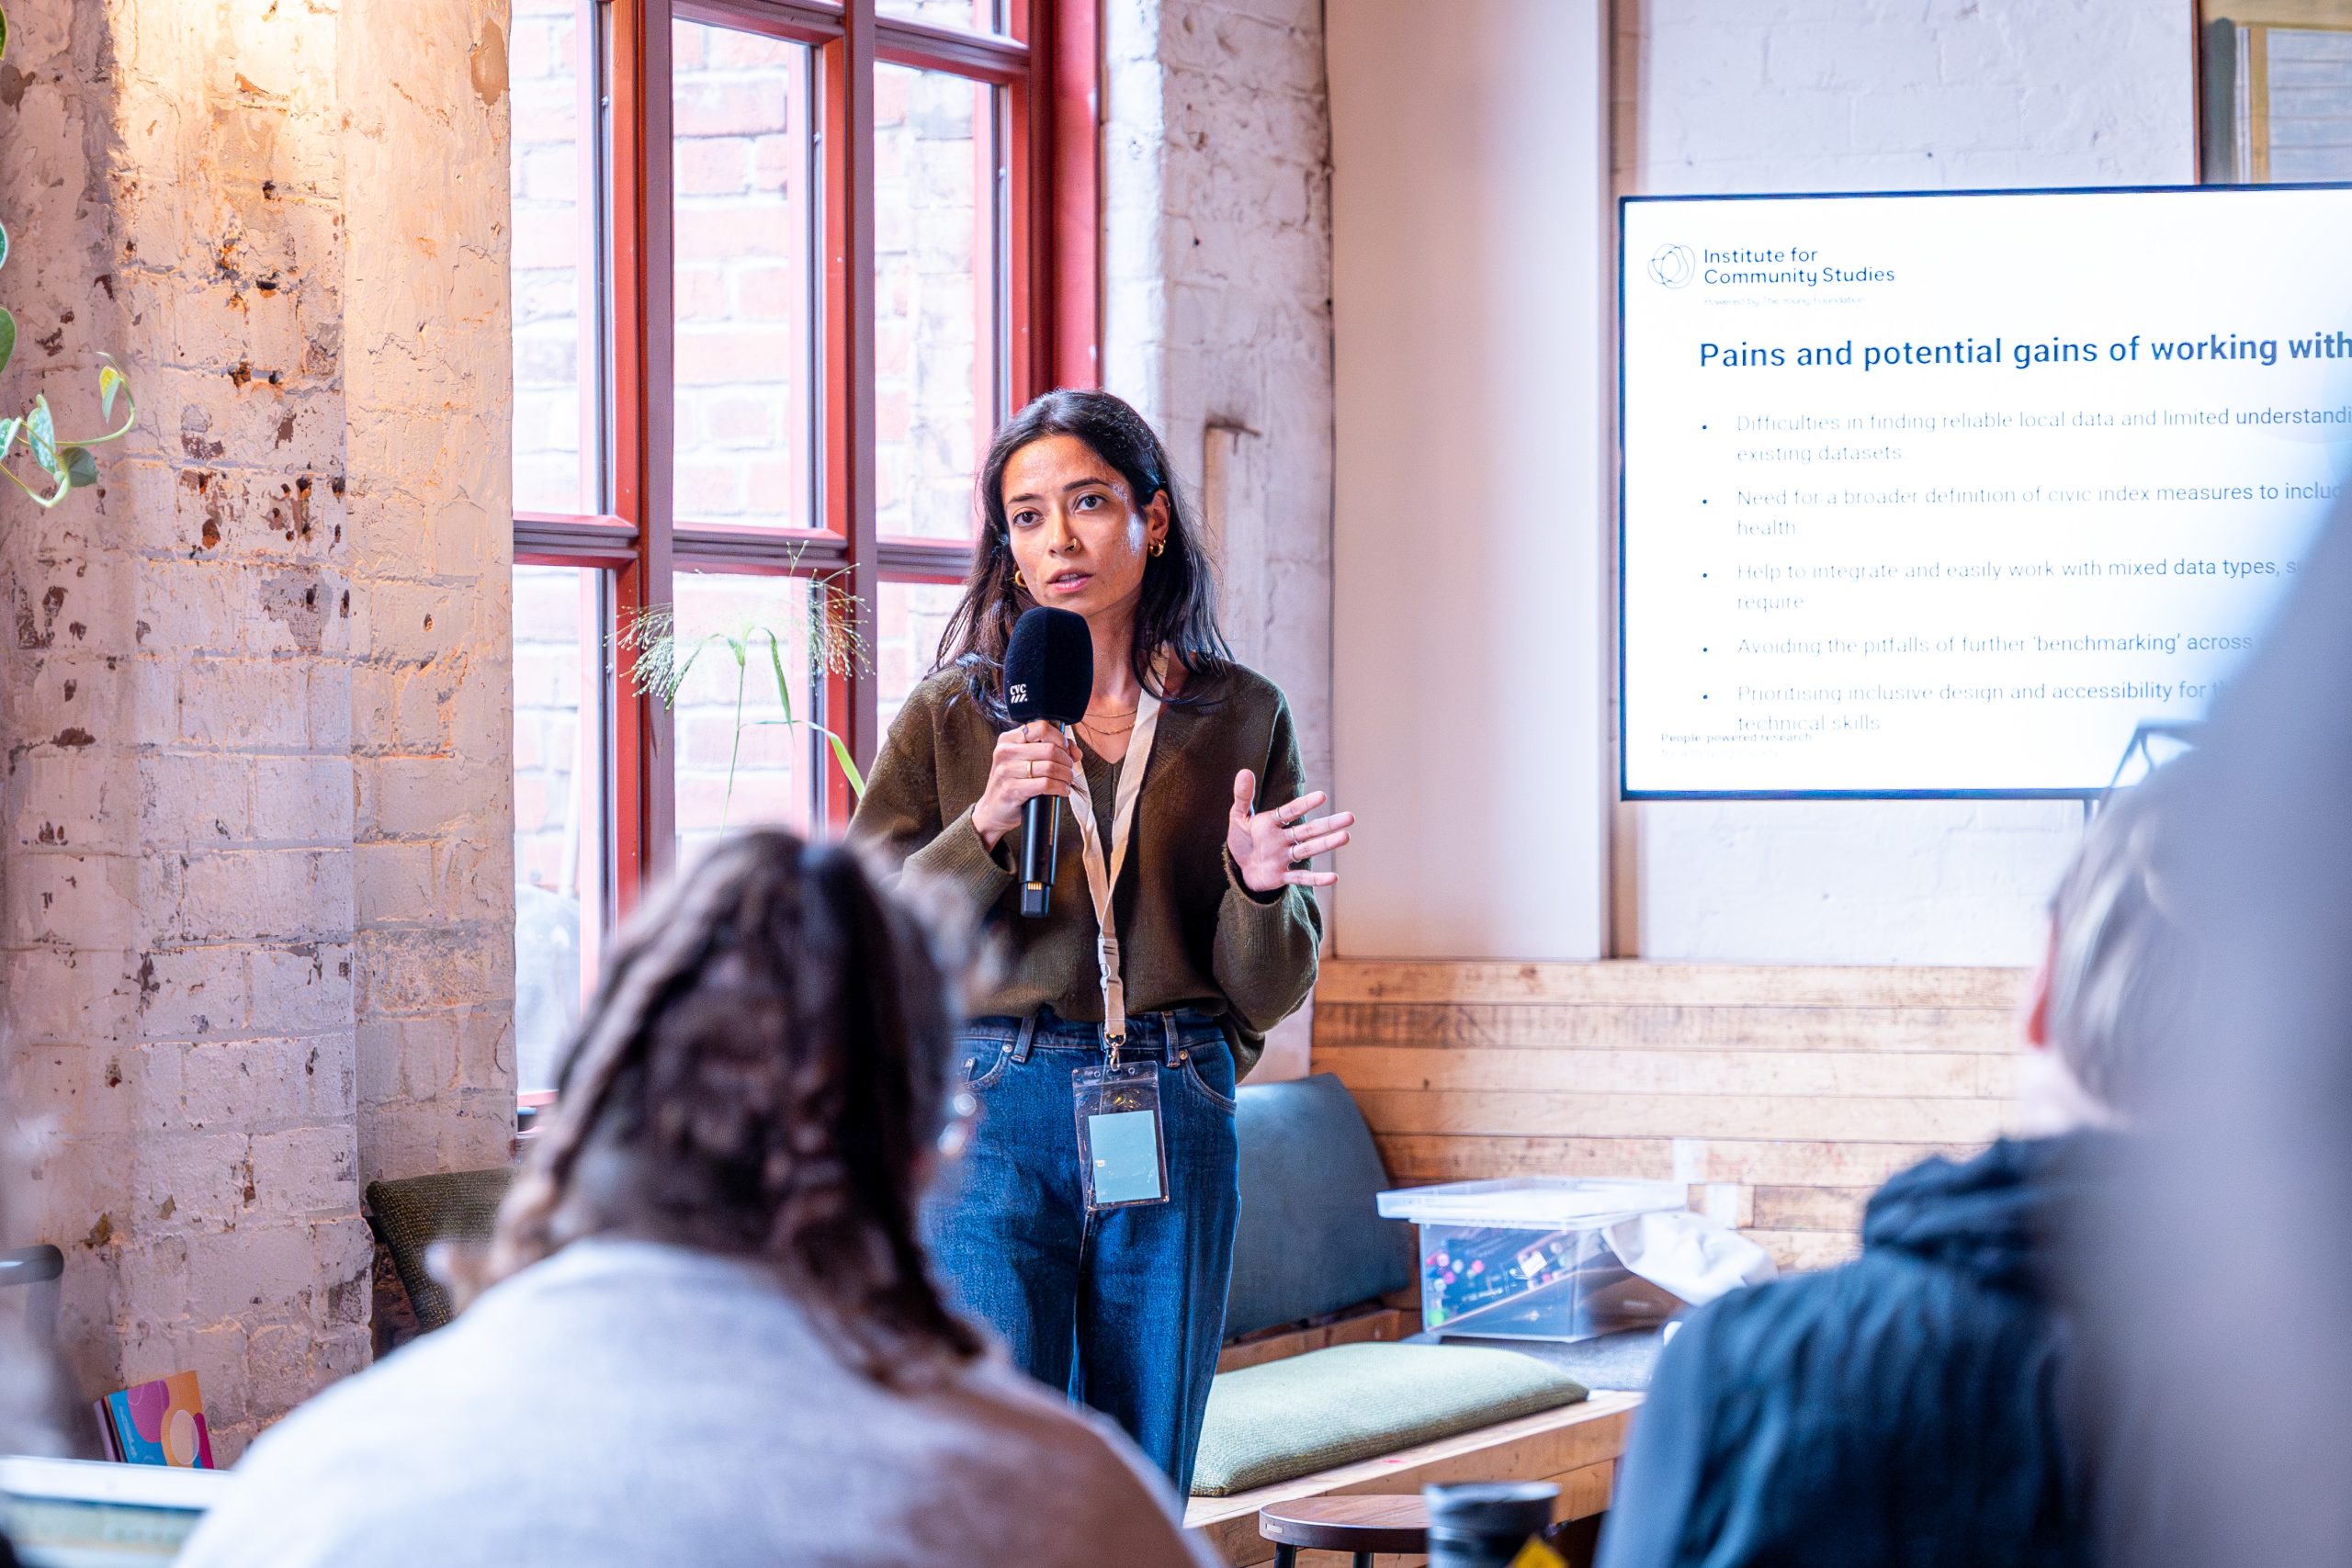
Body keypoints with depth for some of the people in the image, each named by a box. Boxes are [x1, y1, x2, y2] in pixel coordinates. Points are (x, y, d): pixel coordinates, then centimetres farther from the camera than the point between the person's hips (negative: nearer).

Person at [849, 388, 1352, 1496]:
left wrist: (1256, 888, -11)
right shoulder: (952, 716, 4)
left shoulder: (1239, 718, 8)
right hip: (994, 1113, -2)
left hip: (1176, 1125, 2)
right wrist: (986, 825, -16)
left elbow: (1269, 993, 9)